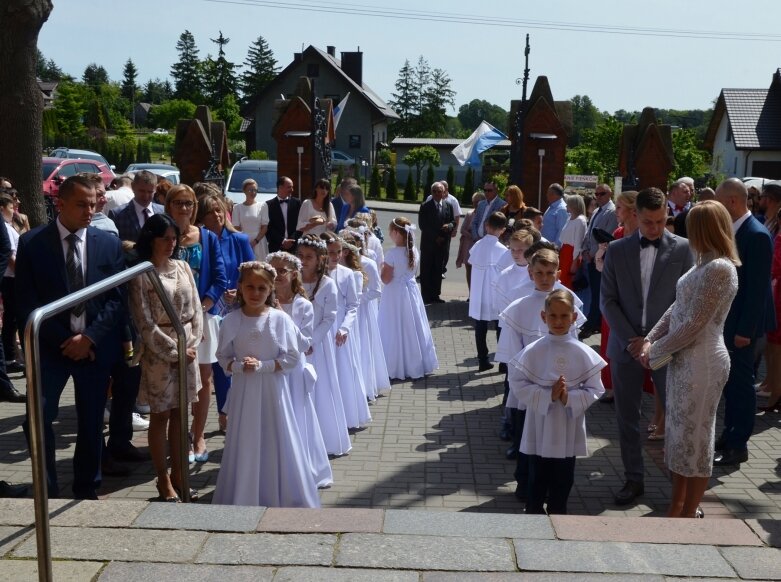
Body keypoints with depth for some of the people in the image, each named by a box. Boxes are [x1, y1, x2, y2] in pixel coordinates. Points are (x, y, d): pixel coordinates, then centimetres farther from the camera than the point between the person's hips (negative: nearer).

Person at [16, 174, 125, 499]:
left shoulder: (109, 244, 3)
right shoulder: (32, 242, -3)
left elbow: (116, 299, 0)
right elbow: (26, 302, -5)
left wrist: (89, 337, -12)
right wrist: (62, 340, -11)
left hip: (95, 346, 2)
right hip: (51, 345, -2)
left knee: (92, 423, 10)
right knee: (38, 417, -12)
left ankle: (87, 491, 26)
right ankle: (47, 491, 6)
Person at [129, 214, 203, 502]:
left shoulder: (183, 267, 7)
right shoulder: (141, 274, -7)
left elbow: (196, 309, 8)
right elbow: (145, 322, -11)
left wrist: (192, 344, -4)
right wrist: (173, 351, -11)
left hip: (187, 348, 5)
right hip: (158, 351, -5)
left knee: (180, 413, 10)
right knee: (160, 416, 3)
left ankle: (177, 474, 20)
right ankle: (164, 481, 13)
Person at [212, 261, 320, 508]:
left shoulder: (281, 319, -7)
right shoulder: (231, 321, -2)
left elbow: (292, 358, -6)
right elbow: (223, 357, 5)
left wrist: (262, 365, -15)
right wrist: (239, 366, -15)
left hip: (273, 390, -1)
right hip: (244, 390, 1)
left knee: (277, 443, 7)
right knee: (244, 444, 7)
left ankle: (283, 498, 22)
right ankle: (243, 500, 22)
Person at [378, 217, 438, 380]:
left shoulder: (392, 253, -21)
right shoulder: (414, 251, -1)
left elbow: (385, 279, -18)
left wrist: (382, 268, -2)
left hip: (395, 293, -6)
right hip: (411, 291, 6)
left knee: (396, 331, 5)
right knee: (412, 328, 16)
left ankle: (397, 367, 12)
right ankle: (417, 364, 26)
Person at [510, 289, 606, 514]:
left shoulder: (584, 354, -6)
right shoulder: (533, 351, -9)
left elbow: (595, 389, -4)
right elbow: (519, 385, -9)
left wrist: (569, 397, -20)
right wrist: (548, 396, -20)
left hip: (568, 431, 1)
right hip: (539, 430, -1)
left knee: (563, 479, 14)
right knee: (537, 478, 11)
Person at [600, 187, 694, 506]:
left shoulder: (682, 249, -1)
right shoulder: (617, 249, 5)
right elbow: (607, 300, 3)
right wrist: (630, 340, -7)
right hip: (626, 346, 2)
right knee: (627, 416, 9)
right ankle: (633, 479, 22)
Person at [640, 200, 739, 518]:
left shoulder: (719, 268, -19)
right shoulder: (705, 264, 11)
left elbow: (693, 325, -20)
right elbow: (677, 307, 12)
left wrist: (655, 350, -10)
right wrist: (650, 339, 1)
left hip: (701, 363, -9)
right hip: (683, 359, 9)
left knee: (695, 438, 4)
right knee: (679, 435, 17)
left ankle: (687, 516, 19)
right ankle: (676, 509, 31)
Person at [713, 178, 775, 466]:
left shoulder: (757, 235, -19)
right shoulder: (732, 230, 6)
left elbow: (757, 287, -20)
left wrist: (745, 329, -19)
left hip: (742, 323, -8)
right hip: (725, 319, 8)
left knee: (740, 381, 2)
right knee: (730, 380, 16)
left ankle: (738, 446, 12)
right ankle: (729, 434, 28)